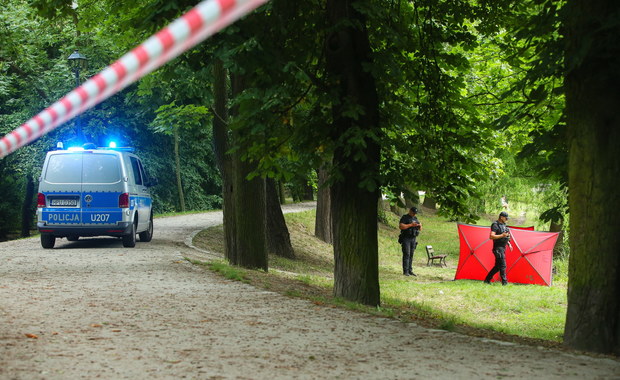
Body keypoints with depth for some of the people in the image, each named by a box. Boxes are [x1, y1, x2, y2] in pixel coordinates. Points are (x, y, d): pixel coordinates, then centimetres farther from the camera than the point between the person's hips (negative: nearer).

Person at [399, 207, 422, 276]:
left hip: (413, 239, 6)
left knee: (411, 255, 5)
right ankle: (405, 271, -12)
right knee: (406, 255, -11)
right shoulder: (404, 217, -6)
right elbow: (400, 226, -20)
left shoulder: (415, 218, 15)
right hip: (405, 239, -6)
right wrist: (411, 225, -22)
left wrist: (420, 225, -7)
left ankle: (410, 271, 7)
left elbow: (420, 229, 17)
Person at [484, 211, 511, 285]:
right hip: (498, 248, -9)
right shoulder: (495, 225, -12)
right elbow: (491, 236, -22)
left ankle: (487, 280, 19)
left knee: (497, 266, 11)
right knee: (503, 265, -12)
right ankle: (504, 282, -9)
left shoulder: (503, 225, 16)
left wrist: (509, 244, 18)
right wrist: (501, 235, -29)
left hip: (503, 248, 9)